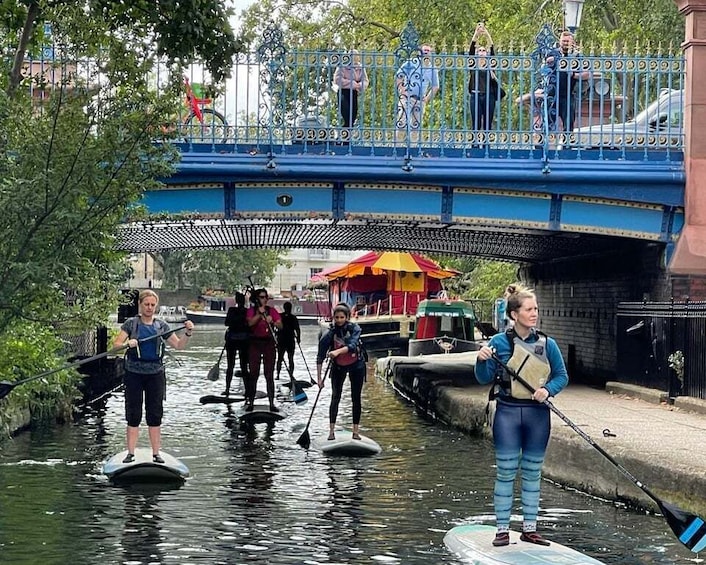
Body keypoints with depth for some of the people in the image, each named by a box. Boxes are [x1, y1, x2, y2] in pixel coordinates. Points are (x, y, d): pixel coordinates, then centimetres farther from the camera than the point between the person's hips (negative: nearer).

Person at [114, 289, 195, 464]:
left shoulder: (161, 326, 8)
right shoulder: (131, 324, 1)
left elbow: (178, 345, 6)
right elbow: (116, 345, -4)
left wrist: (188, 333, -10)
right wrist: (128, 343, -24)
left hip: (155, 373, 2)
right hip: (134, 373, -2)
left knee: (155, 415, 4)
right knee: (134, 415, 0)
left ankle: (156, 453, 9)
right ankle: (130, 453, 5)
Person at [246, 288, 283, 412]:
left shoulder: (272, 311, 7)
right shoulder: (251, 311, 5)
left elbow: (280, 326, -2)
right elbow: (250, 323, -14)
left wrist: (272, 321, -19)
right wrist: (260, 313, -18)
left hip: (269, 343, 1)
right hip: (255, 343, -1)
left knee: (269, 374, 0)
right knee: (253, 373, -1)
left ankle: (272, 403, -1)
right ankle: (250, 402, 5)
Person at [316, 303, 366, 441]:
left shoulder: (354, 328, -17)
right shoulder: (330, 334, -18)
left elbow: (352, 345, -34)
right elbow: (320, 357, -18)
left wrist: (337, 352, -51)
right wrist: (319, 377, -23)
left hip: (356, 366, 0)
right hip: (338, 367, 0)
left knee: (356, 398, 2)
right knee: (335, 397, -9)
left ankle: (356, 431, 8)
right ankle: (331, 431, -11)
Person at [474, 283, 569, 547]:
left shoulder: (547, 344, 2)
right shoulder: (499, 342, -4)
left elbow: (562, 376, 8)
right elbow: (484, 379, 0)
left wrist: (548, 390, -11)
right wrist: (482, 360, -20)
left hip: (538, 414, 3)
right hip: (508, 413, -3)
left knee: (532, 473, 10)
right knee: (506, 472, 0)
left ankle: (529, 528, 18)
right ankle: (502, 529, 7)